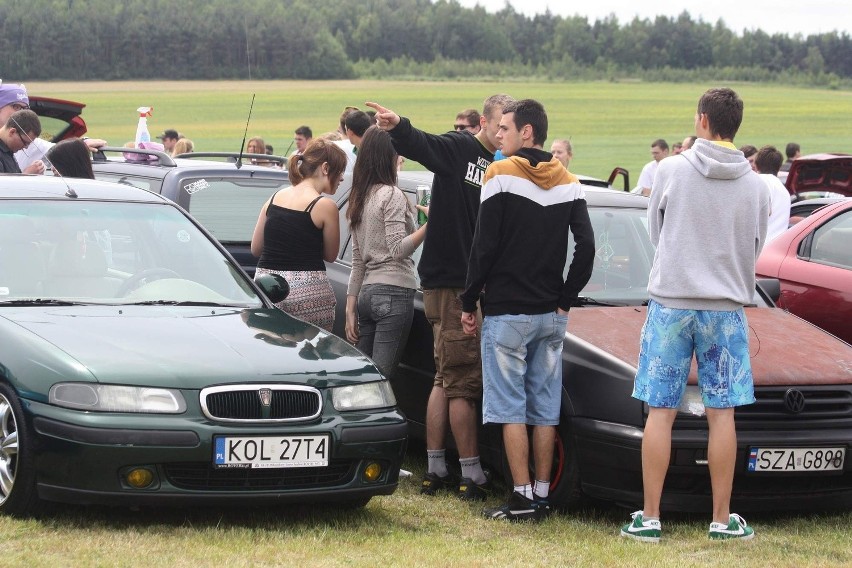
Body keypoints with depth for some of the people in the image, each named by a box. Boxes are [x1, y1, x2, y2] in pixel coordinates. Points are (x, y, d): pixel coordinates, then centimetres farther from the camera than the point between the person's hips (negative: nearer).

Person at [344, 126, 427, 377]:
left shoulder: (359, 200, 18)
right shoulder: (392, 195, -7)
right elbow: (398, 250, -15)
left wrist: (351, 309, 18)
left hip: (367, 293, 8)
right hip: (394, 292, -8)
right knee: (380, 378, -11)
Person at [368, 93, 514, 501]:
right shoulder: (458, 149, -7)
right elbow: (421, 145, -26)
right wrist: (398, 128, -47)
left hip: (473, 287, 8)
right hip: (448, 281, -8)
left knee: (447, 380, 13)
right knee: (464, 382, -5)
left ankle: (435, 471, 19)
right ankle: (471, 476, 0)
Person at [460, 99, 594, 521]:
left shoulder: (501, 175, -9)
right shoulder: (569, 182, 8)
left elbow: (485, 246, -11)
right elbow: (586, 246, 3)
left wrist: (469, 302, -2)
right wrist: (565, 299, 9)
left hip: (506, 312, -6)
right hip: (551, 315, 6)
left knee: (510, 407, -3)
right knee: (544, 407, 9)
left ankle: (522, 498, -6)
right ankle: (542, 495, 10)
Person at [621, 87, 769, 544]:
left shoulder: (672, 171, -6)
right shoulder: (755, 186, -1)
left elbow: (655, 232, 7)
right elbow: (756, 249, 9)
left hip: (670, 302, -1)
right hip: (727, 307, 1)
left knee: (660, 412, 2)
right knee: (722, 414, 5)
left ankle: (649, 519, 3)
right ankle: (723, 520, 8)